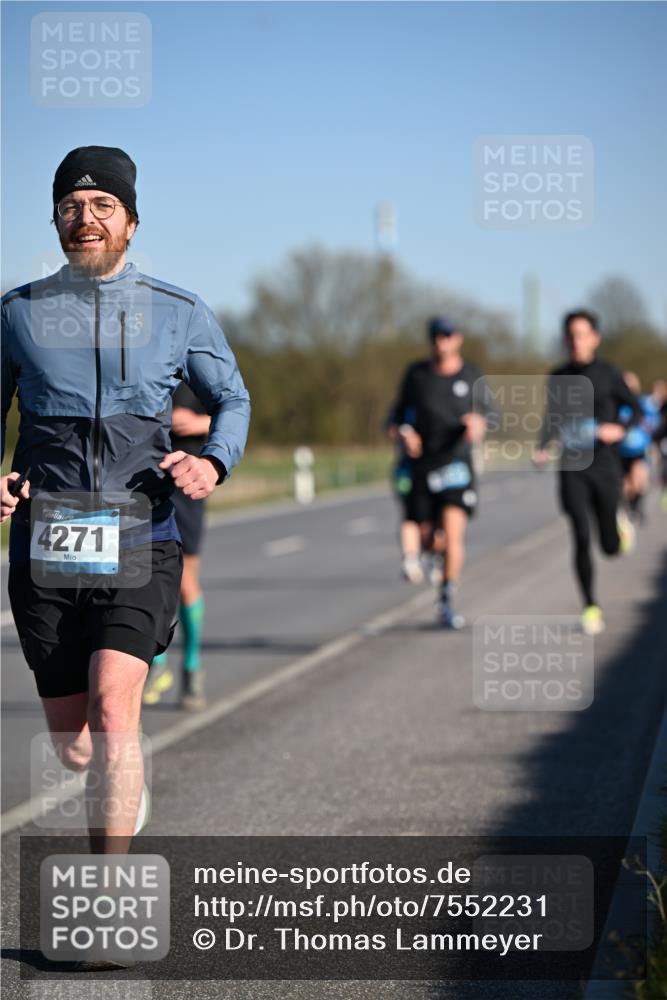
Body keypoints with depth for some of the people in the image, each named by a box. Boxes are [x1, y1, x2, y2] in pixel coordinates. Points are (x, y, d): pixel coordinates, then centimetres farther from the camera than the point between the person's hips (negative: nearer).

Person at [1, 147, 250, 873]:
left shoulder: (180, 314, 6)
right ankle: (126, 786, 46)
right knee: (72, 748, 9)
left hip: (138, 546, -2)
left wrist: (213, 464, -2)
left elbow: (231, 398, 19)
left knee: (112, 711, -22)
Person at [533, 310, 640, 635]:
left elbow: (636, 410, 3)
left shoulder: (608, 374, -2)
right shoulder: (557, 379, 6)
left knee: (611, 547, 2)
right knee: (581, 538, -11)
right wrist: (542, 449, 0)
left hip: (605, 466, -1)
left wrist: (620, 429, -17)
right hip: (572, 468, 1)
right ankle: (591, 608, 0)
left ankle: (620, 524, 39)